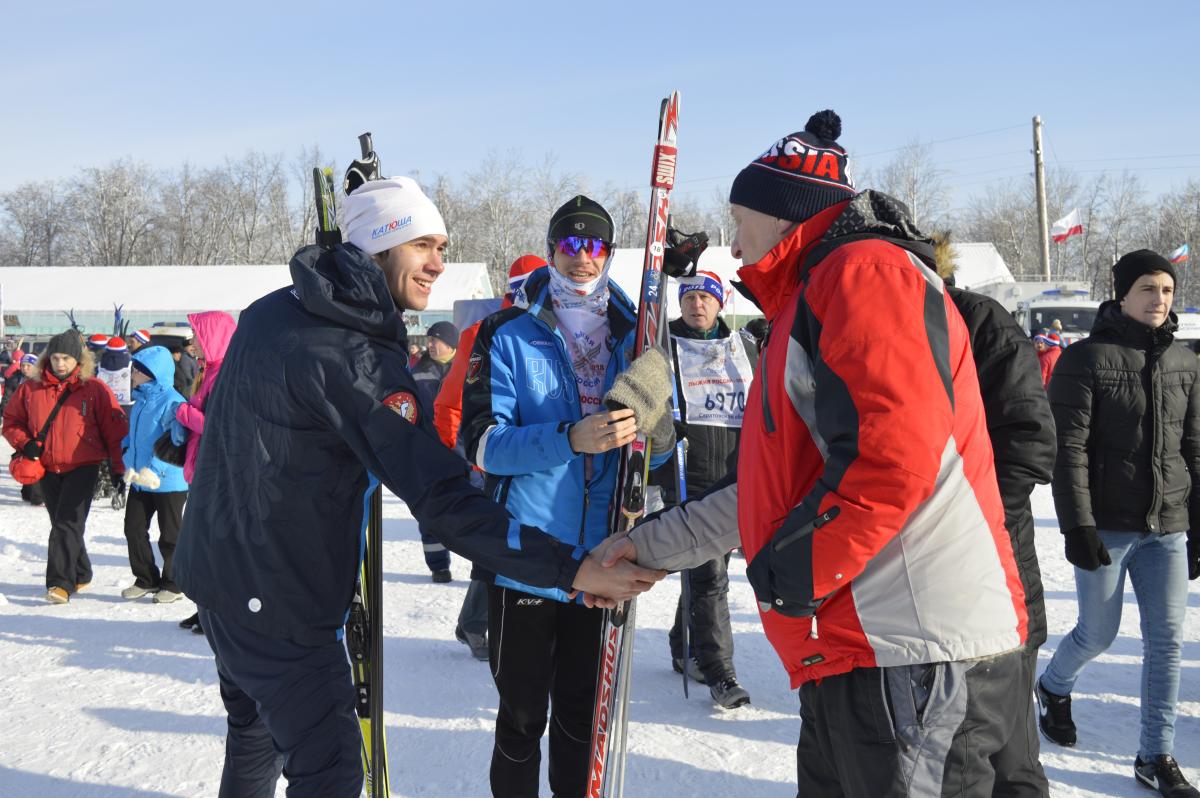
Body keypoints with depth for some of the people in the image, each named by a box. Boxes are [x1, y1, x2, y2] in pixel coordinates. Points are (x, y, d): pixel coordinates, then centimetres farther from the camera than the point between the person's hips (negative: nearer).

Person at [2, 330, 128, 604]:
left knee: (68, 523, -14)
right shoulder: (31, 389, 5)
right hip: (47, 468, 5)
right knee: (61, 524, 13)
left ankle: (61, 582, -13)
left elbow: (115, 429, -3)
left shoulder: (95, 389, -4)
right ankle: (81, 575, 28)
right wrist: (24, 443, -4)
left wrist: (119, 467, -6)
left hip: (83, 466, -5)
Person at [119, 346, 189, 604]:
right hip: (139, 481, 8)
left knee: (170, 535, 5)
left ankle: (173, 584, 20)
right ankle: (146, 580, 26)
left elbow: (177, 443, -25)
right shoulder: (141, 400, 9)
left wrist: (155, 470, -28)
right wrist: (129, 463, 4)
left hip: (168, 483, -8)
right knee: (134, 529, 12)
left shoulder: (171, 402, -19)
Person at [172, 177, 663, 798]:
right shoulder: (351, 357, -23)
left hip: (213, 565, 10)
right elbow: (442, 502, -29)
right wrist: (571, 569, -30)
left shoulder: (271, 310, 4)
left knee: (255, 729, 27)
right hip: (279, 605, -9)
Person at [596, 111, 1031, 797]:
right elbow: (775, 489, 26)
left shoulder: (865, 270, -8)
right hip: (857, 655, 10)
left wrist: (791, 572, -14)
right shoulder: (814, 297, 24)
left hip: (916, 657, -10)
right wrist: (652, 544, 28)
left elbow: (892, 455, -23)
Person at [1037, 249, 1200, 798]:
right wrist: (1077, 525, -16)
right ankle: (1054, 687, 38)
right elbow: (1068, 449, -11)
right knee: (1098, 634, 7)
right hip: (1107, 525, -4)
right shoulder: (1085, 359, -8)